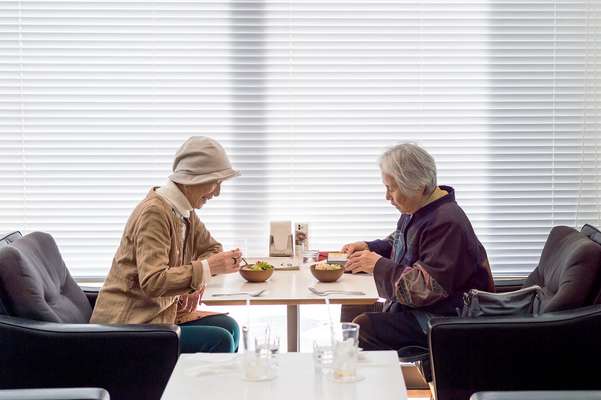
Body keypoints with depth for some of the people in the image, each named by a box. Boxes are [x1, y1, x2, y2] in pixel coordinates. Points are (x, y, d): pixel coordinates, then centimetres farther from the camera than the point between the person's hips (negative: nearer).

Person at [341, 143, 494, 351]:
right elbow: (396, 243, 31)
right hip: (413, 308, 10)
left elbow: (428, 288, -26)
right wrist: (369, 247, 10)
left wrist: (379, 265, -18)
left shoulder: (446, 223, -22)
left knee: (362, 327, -23)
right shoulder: (415, 210, 9)